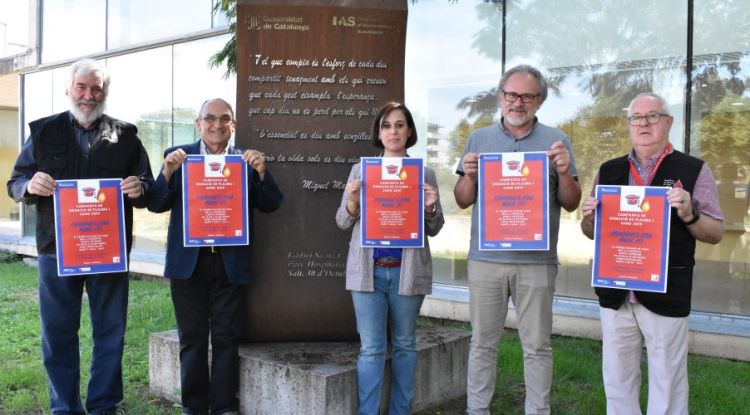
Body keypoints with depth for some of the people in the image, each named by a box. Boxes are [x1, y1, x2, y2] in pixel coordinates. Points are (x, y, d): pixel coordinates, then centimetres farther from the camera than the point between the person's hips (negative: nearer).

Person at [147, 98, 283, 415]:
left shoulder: (246, 159, 4)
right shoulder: (178, 156, 4)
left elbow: (271, 205, 1)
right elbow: (156, 205, 1)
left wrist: (261, 172, -15)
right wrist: (168, 172, -15)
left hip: (230, 262, 0)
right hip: (189, 261, 0)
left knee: (226, 338, 7)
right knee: (192, 338, 10)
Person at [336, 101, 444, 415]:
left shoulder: (425, 174, 6)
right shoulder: (361, 169, 7)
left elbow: (434, 229, 8)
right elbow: (342, 222, 7)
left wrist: (430, 209, -13)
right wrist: (352, 202, -13)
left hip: (408, 270, 0)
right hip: (368, 269, 0)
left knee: (404, 344, 12)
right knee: (371, 348, 2)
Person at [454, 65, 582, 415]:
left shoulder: (556, 140, 5)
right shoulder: (479, 139, 8)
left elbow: (571, 204, 4)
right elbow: (462, 201, 7)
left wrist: (565, 173, -15)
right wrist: (469, 176, -13)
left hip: (536, 261, -1)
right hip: (485, 259, 1)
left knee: (537, 346, 7)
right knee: (482, 343, 9)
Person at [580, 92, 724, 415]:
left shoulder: (694, 170, -2)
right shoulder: (609, 171, 9)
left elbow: (716, 233, 0)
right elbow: (591, 232, 14)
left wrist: (689, 215, -20)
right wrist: (589, 217, -9)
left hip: (666, 294, -3)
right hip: (615, 294, 3)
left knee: (667, 381, 9)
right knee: (617, 379, 14)